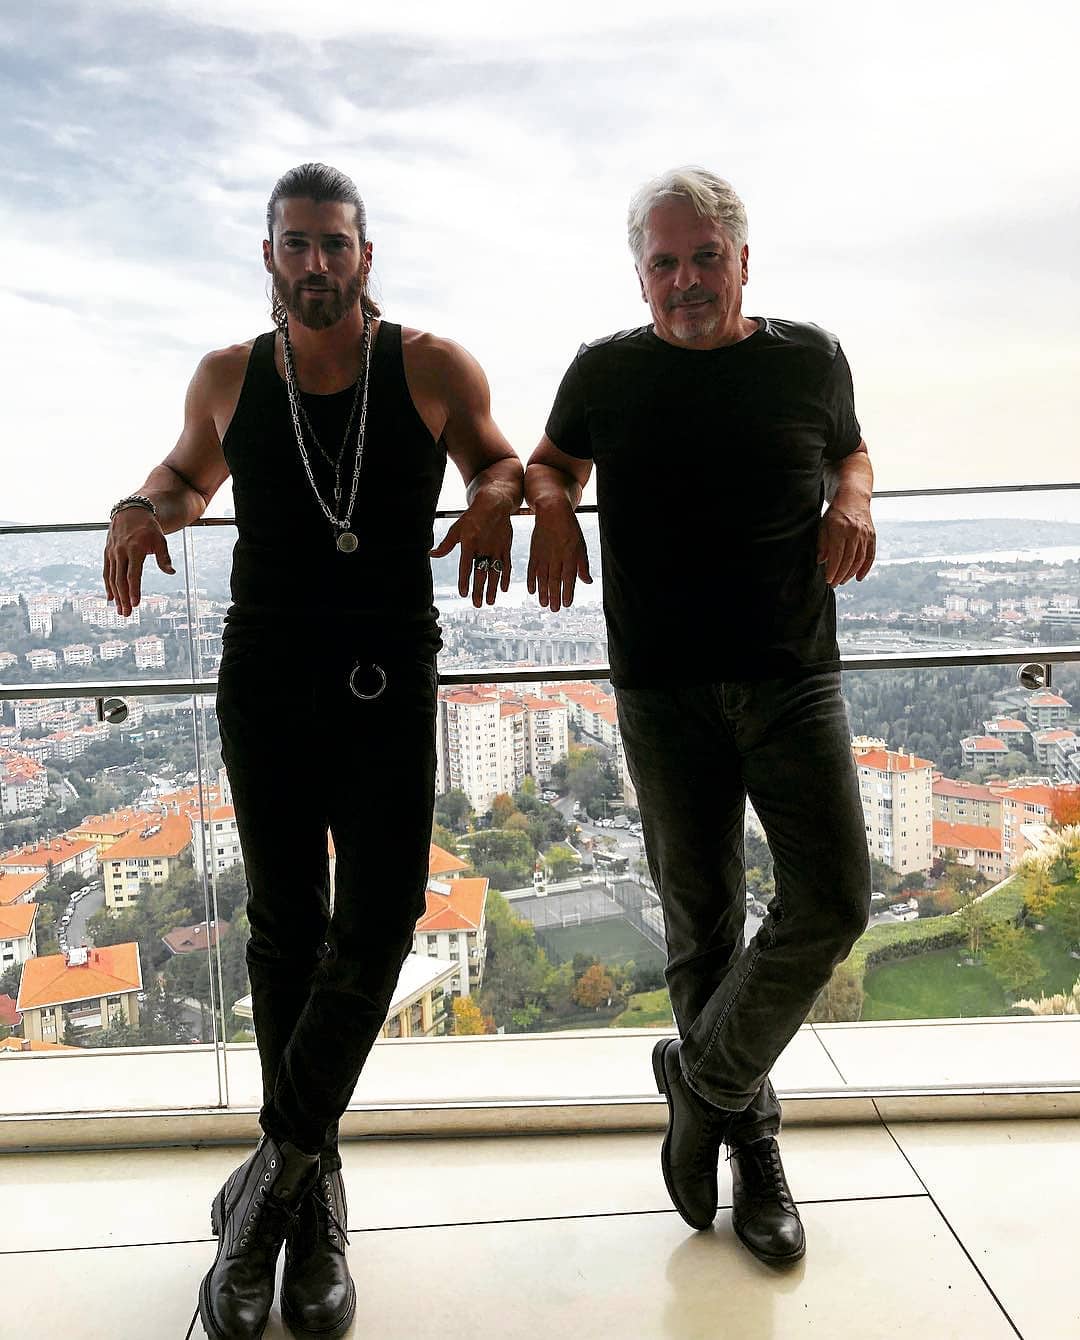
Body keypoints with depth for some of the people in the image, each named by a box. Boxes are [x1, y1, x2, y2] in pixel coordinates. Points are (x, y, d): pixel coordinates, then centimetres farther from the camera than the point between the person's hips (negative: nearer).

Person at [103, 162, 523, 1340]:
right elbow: (190, 469, 25)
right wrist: (144, 506, 2)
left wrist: (494, 502, -10)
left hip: (389, 678, -1)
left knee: (379, 914, -11)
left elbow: (499, 459, 14)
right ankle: (310, 1195, 21)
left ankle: (281, 1169, 8)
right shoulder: (228, 378, 8)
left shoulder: (430, 368, 0)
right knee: (286, 924, 6)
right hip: (262, 679, 2)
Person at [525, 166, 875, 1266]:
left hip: (793, 679, 1)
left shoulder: (809, 359, 5)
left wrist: (853, 502, -1)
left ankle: (704, 1072, 15)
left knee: (831, 900, -8)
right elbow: (552, 459, 20)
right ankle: (747, 1135, 26)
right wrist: (549, 506, -3)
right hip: (663, 691, 0)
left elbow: (849, 449, 22)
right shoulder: (607, 372, 4)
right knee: (699, 915, 6)